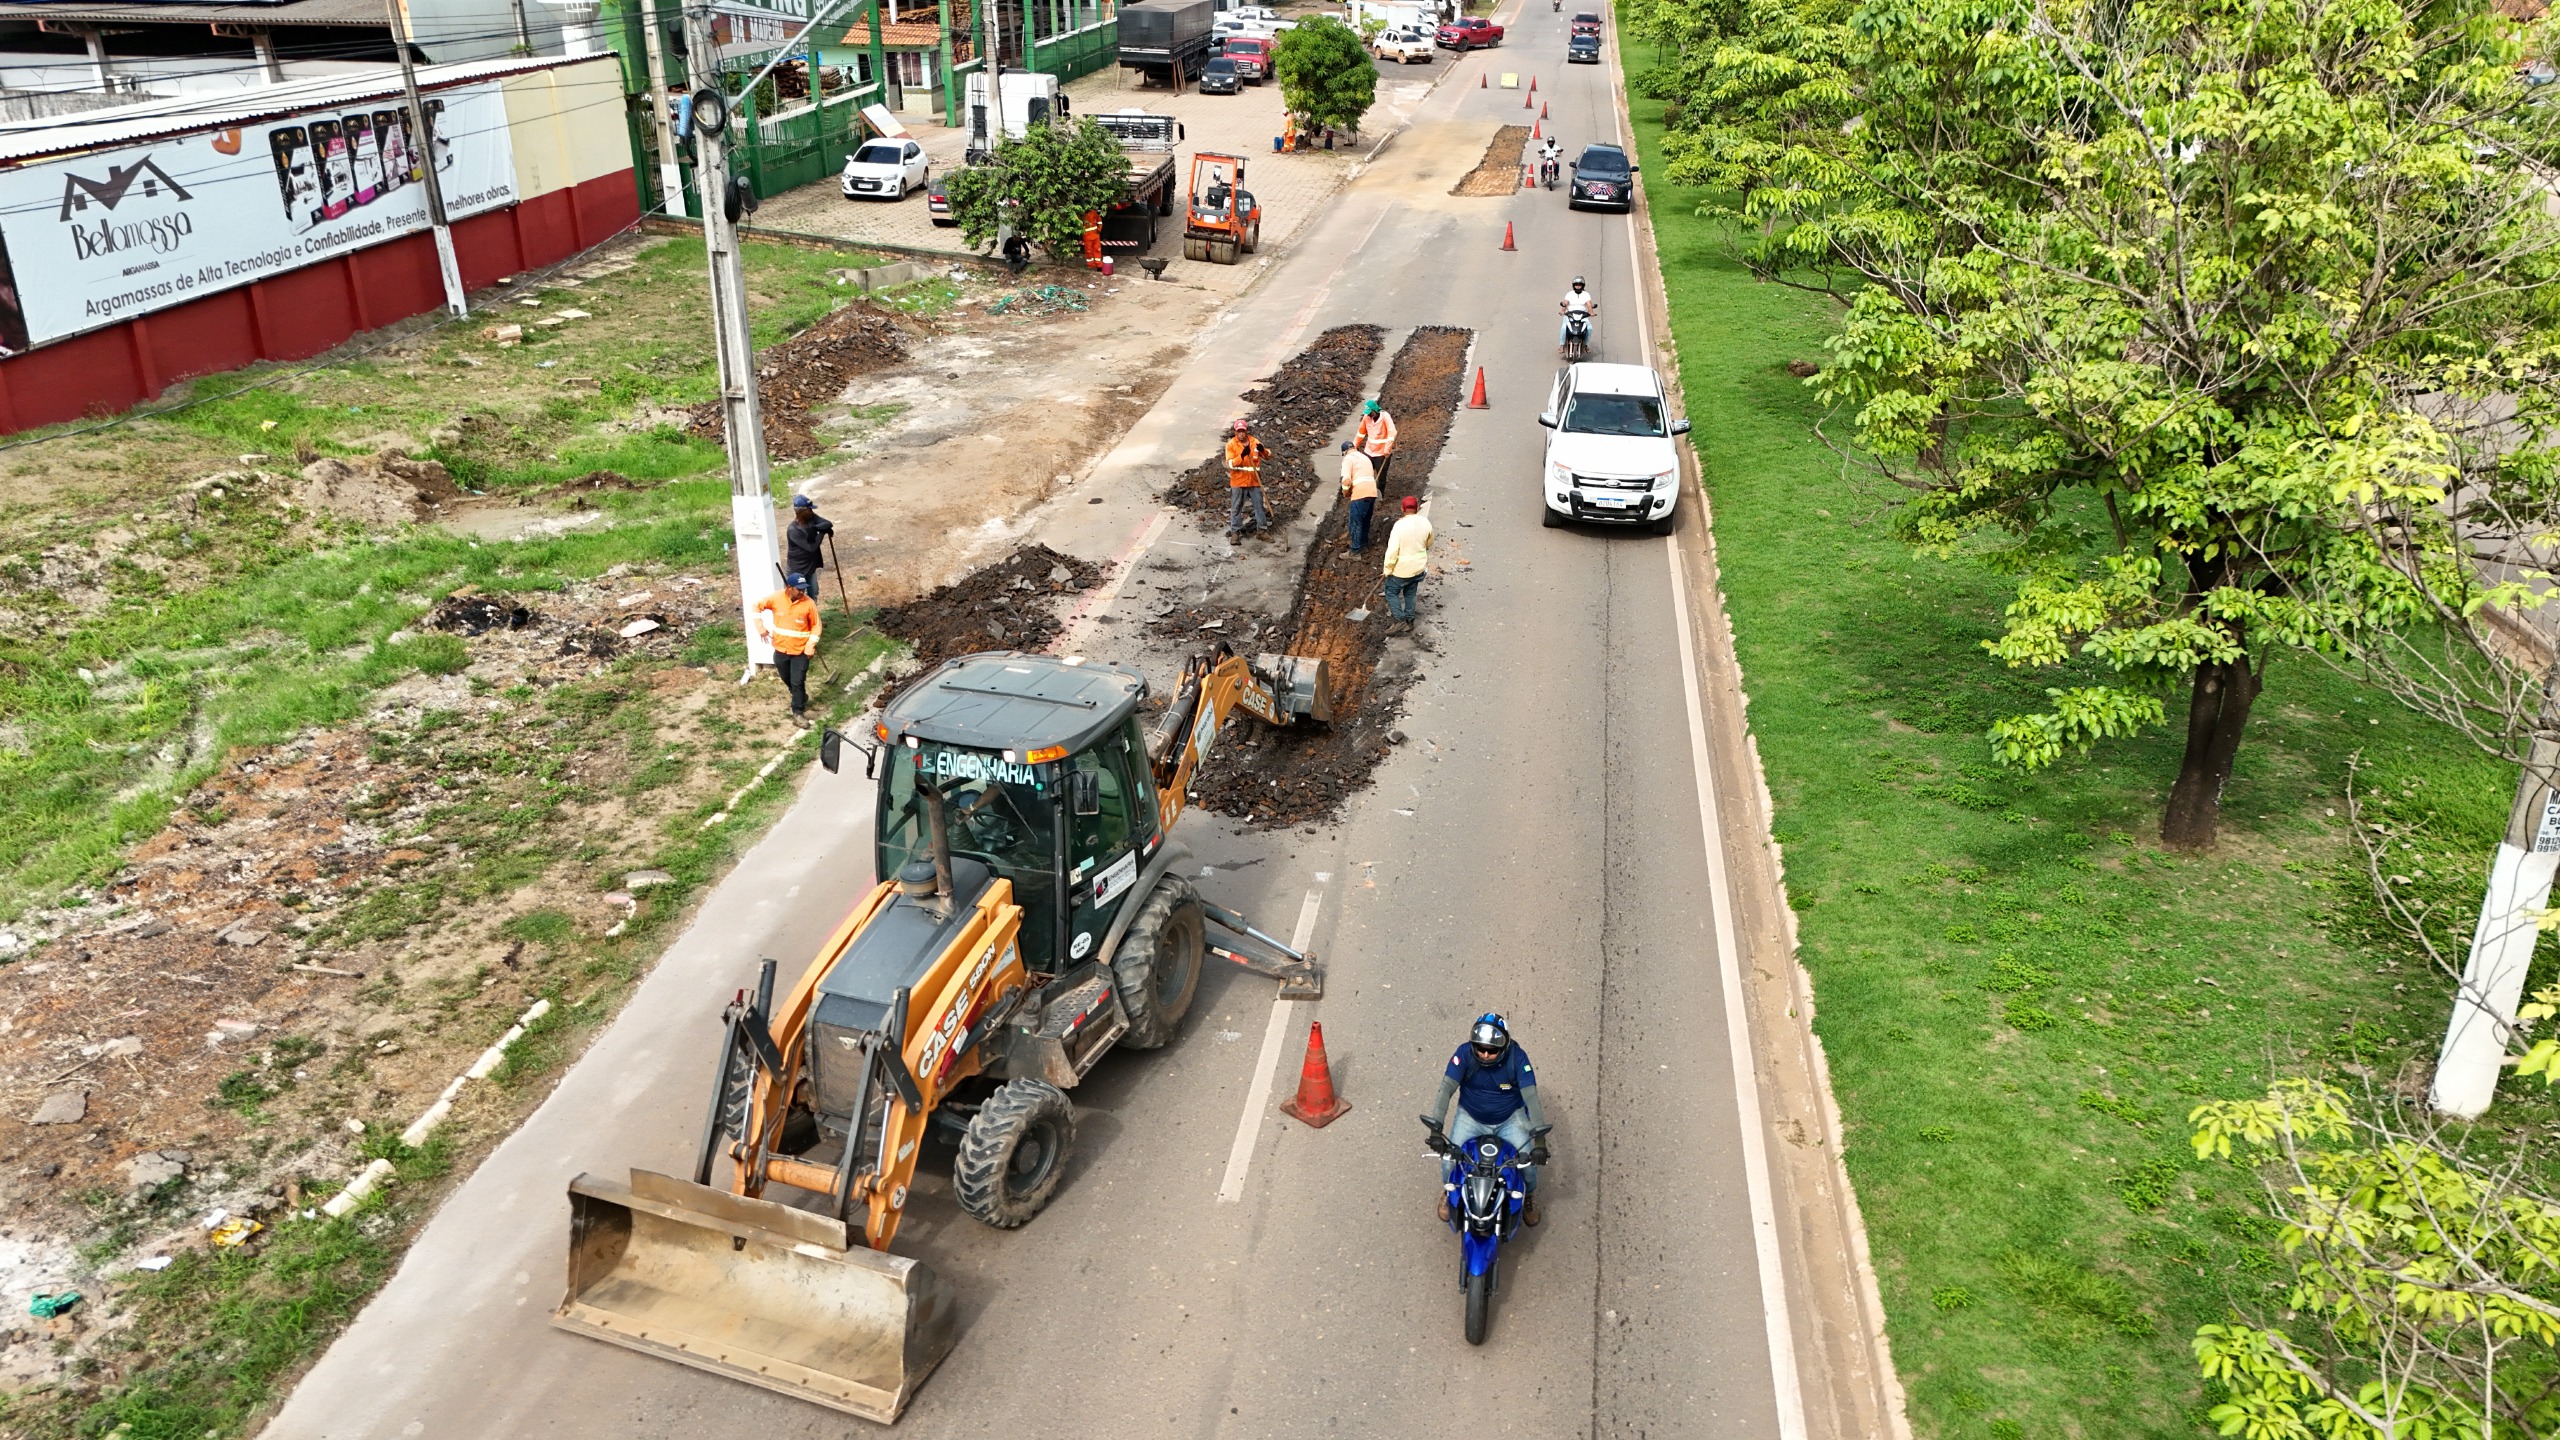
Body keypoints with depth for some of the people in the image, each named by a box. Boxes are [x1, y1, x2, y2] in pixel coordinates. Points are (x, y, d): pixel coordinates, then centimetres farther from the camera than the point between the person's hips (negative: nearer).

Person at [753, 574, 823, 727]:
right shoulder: (776, 598, -12)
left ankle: (798, 713, 8)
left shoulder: (809, 603, -15)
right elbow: (758, 605, 3)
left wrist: (811, 644, -14)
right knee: (787, 680, 20)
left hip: (800, 651, -3)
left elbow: (817, 625, -5)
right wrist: (760, 626, -5)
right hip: (780, 649, 3)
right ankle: (801, 700, 43)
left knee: (798, 683, -4)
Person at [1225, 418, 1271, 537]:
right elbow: (1230, 463, -16)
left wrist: (1263, 450, -19)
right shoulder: (1231, 444, -8)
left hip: (1254, 480, 3)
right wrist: (1242, 455, -30)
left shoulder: (1254, 442, 1)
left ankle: (1262, 529, 19)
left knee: (1259, 505, 9)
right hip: (1238, 481, -3)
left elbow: (1268, 456, 4)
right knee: (1236, 507, 5)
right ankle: (1234, 531, 13)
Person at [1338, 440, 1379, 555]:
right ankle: (1364, 544, 34)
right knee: (1365, 520, 23)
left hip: (1360, 494, -7)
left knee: (1355, 522, 3)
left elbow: (1346, 480, -14)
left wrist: (1345, 493, 5)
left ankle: (1355, 550, 8)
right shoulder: (1365, 457, 24)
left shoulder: (1348, 459, -1)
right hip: (1372, 492, 7)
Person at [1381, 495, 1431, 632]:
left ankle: (1400, 620, 6)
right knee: (1410, 594, 21)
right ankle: (1409, 620, 30)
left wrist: (1388, 569, -11)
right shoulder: (1425, 522, -8)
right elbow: (1428, 544, 10)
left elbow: (1392, 550, -23)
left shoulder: (1400, 525, -24)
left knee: (1391, 592, 12)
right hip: (1418, 567, 5)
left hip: (1402, 569, -5)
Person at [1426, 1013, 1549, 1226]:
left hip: (1510, 1120, 0)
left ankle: (1529, 1195, 22)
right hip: (1471, 1118, 0)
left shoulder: (1517, 1057, -24)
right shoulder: (1464, 1054, -23)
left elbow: (1531, 1096, -29)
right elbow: (1446, 1089, -28)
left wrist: (1539, 1139, -39)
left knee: (1529, 1161, -14)